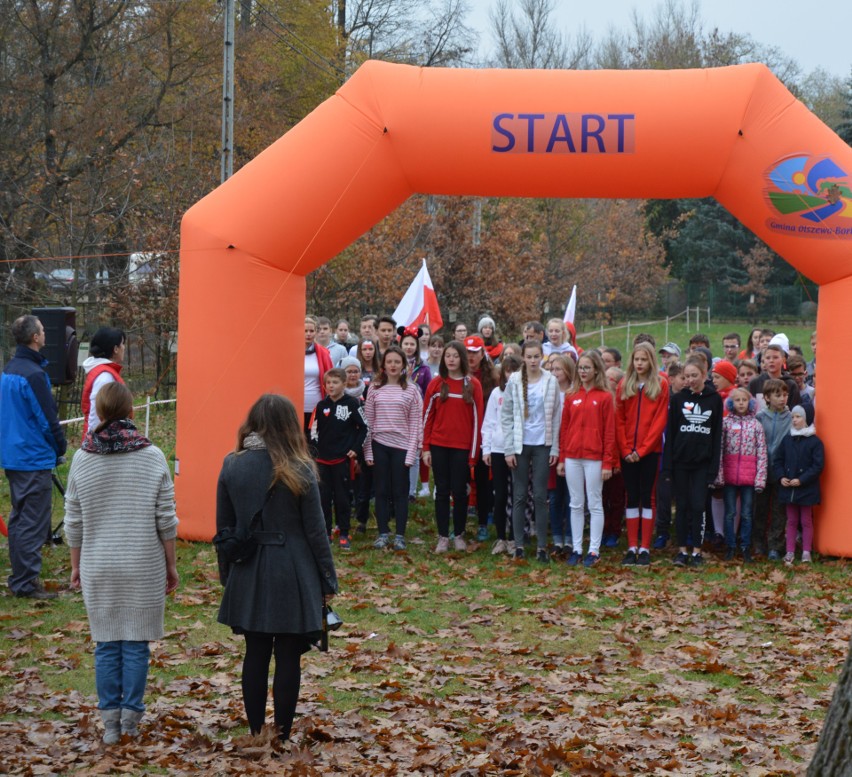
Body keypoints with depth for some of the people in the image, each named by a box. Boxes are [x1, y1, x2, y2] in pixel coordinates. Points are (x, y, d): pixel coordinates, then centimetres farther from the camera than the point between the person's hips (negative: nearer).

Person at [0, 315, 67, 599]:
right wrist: (60, 447, 0)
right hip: (34, 458, -10)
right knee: (34, 522, -5)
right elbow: (47, 418, -17)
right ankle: (26, 583, -4)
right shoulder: (33, 374, -19)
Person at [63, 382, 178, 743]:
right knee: (136, 644, 6)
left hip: (98, 568, 1)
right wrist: (171, 564, 7)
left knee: (106, 645, 9)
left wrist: (76, 565, 14)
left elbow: (74, 522, 2)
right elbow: (166, 520, -4)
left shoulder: (82, 459, -3)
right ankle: (131, 716, 9)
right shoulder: (152, 457, -7)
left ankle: (110, 720, 12)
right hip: (144, 567, -1)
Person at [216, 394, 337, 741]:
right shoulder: (298, 470, -10)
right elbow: (315, 530, -6)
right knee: (288, 657, 4)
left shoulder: (232, 466, -1)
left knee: (255, 654, 12)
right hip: (291, 576, -3)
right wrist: (328, 580, 2)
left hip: (248, 574, 3)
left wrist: (227, 573, 16)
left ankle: (255, 733, 17)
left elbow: (223, 527, 5)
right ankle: (282, 735, 8)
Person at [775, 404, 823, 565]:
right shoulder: (787, 440, 6)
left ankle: (806, 552, 10)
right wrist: (781, 477, -7)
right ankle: (790, 552, 13)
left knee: (806, 521, 5)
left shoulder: (815, 442, -8)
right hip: (788, 488, 4)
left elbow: (818, 466, -11)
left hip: (806, 489, -4)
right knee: (791, 521, 10)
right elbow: (778, 461, 10)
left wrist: (801, 480, -18)